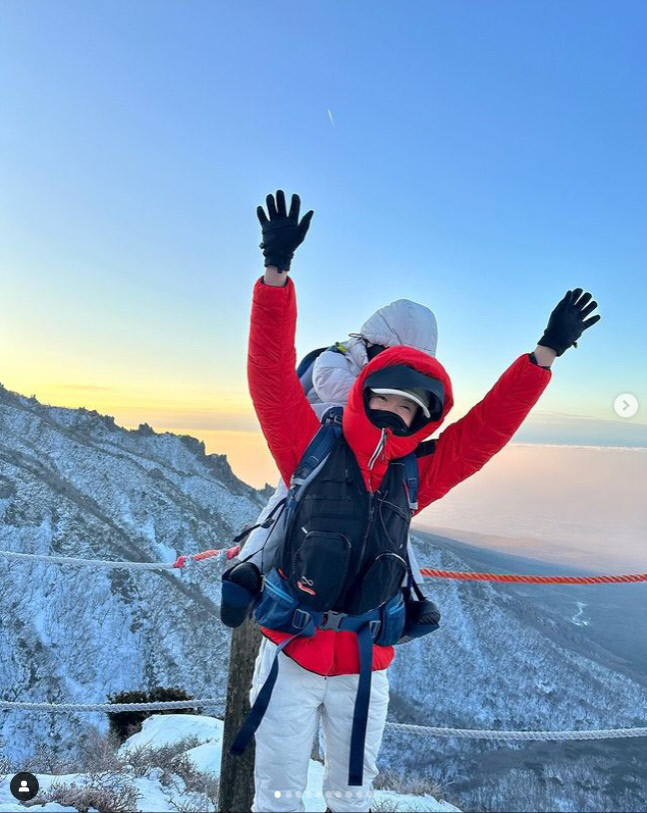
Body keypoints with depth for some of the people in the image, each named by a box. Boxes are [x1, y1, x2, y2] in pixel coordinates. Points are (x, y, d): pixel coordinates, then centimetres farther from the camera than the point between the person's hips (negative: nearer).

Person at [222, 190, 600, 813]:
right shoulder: (310, 449, -10)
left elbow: (486, 429, 2)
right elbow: (271, 373, -17)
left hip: (364, 669, 4)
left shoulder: (414, 478, -1)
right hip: (291, 656, -3)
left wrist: (547, 350, 1)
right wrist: (277, 272, -24)